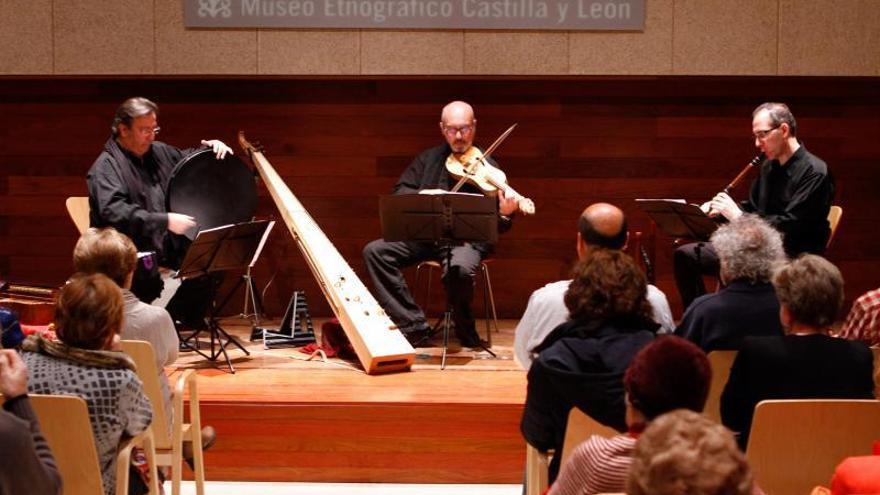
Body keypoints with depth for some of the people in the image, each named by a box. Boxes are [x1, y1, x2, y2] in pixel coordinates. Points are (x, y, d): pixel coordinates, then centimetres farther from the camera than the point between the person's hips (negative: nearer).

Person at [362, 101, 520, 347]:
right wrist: (422, 195, -14)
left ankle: (465, 332, -7)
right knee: (375, 251, -16)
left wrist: (504, 215, -25)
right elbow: (399, 193, 7)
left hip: (467, 240, -4)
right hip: (426, 235, 5)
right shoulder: (428, 159, 13)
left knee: (459, 269, -38)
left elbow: (496, 225, 0)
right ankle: (414, 326, -13)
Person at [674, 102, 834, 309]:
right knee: (685, 255, 1)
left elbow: (790, 226, -23)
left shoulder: (815, 172, -15)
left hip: (794, 258, -9)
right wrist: (719, 209, 2)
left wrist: (739, 216, -21)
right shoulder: (769, 166, 12)